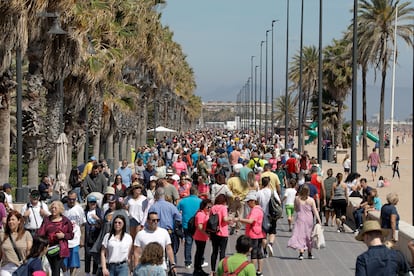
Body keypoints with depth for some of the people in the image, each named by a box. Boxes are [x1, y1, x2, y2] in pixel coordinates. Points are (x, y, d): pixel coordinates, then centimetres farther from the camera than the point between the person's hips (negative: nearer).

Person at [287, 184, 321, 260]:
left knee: (300, 235, -4)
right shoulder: (311, 200, -6)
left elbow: (295, 209, 6)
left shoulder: (297, 199, -6)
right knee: (309, 236, 15)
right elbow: (315, 211, -5)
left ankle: (301, 253, -22)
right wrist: (318, 220, 0)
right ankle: (309, 254, 26)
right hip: (309, 219, 1)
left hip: (300, 218, -1)